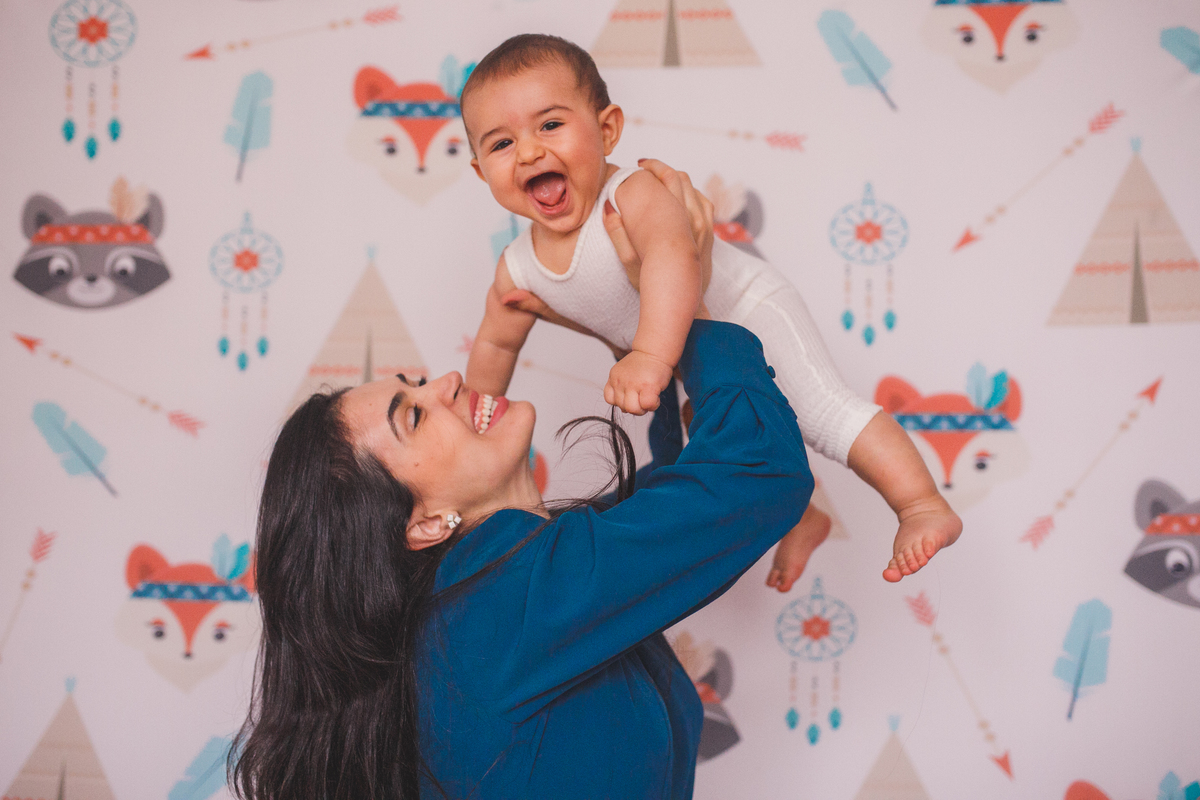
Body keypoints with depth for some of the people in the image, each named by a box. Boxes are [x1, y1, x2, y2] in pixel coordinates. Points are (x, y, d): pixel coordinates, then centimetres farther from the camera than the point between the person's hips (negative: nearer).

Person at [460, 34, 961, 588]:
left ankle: (924, 507, -23)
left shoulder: (632, 194, -34)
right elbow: (495, 342, 7)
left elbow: (673, 253, -56)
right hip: (692, 372, 8)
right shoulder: (518, 272, -13)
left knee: (821, 411, -27)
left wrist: (651, 355, -70)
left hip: (748, 310, -8)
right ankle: (798, 520, 45)